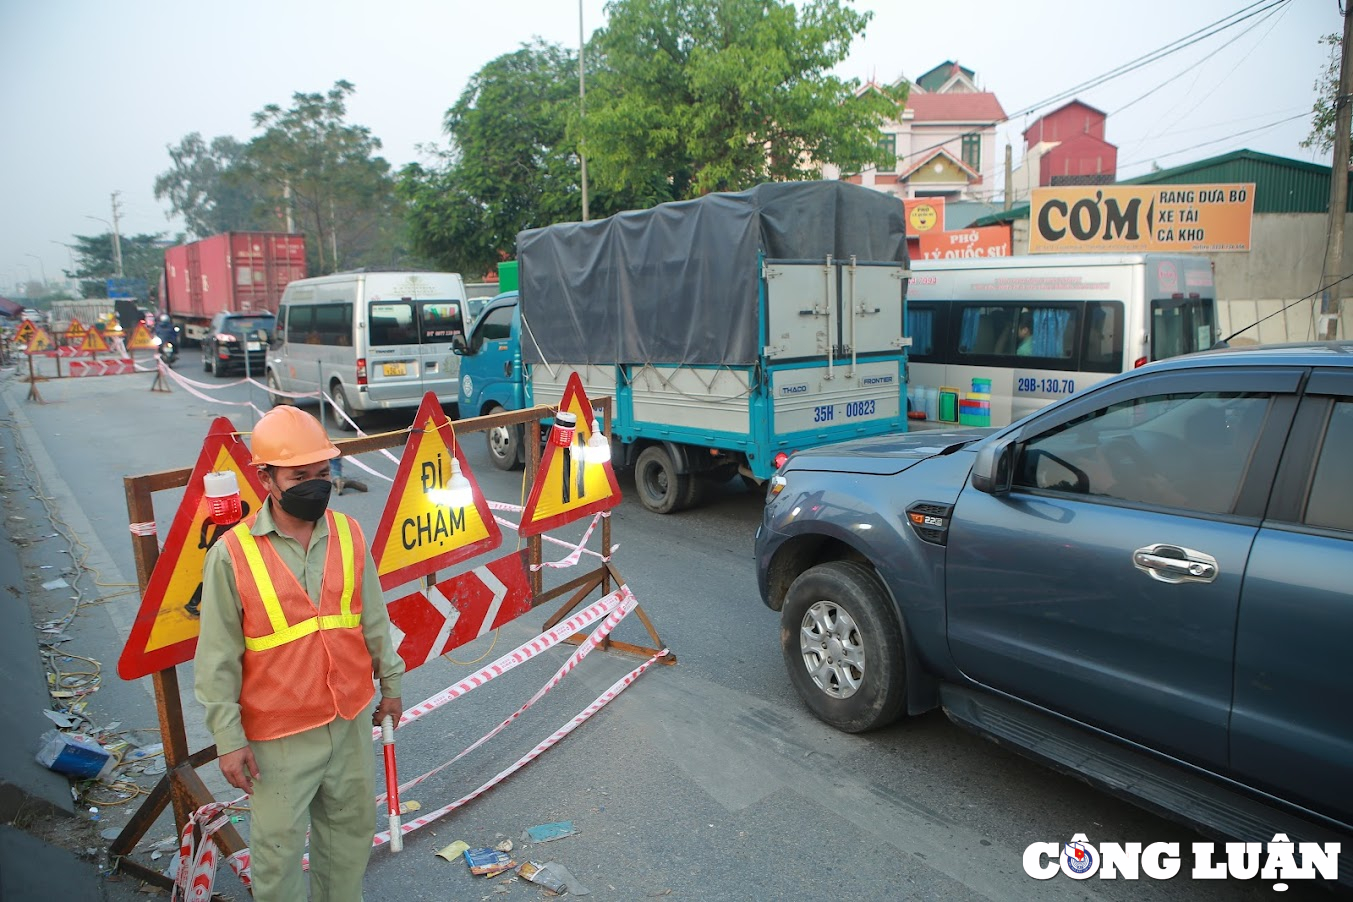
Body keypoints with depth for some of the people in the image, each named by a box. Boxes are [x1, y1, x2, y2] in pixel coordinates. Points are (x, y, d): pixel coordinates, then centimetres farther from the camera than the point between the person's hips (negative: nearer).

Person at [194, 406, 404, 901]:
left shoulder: (349, 534, -4)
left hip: (351, 718, 4)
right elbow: (218, 659, -9)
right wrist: (229, 739, -8)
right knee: (279, 845, 12)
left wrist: (390, 682, 12)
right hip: (279, 734, -4)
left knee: (352, 825, 20)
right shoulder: (233, 554, -15)